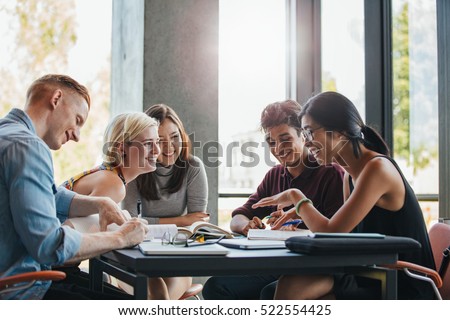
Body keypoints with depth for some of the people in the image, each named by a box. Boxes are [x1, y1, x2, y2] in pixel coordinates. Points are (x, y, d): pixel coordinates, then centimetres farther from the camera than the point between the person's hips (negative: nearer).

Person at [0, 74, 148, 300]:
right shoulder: (27, 146, -18)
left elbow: (53, 199, 28)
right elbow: (50, 245, -24)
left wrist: (100, 204, 10)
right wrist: (119, 238, -12)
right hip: (18, 293, -10)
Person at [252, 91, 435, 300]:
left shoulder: (378, 168, -18)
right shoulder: (350, 175, 11)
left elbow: (330, 233, -21)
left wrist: (296, 197, -5)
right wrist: (301, 213, 1)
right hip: (370, 279, 8)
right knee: (290, 287, -13)